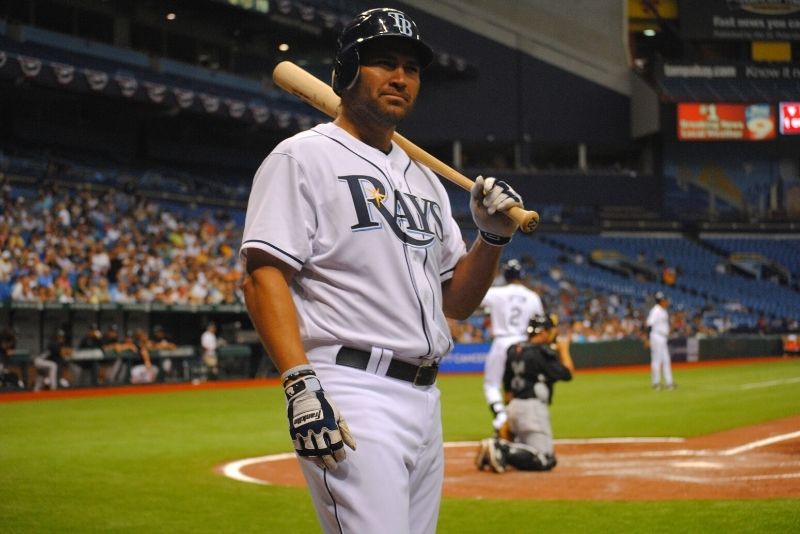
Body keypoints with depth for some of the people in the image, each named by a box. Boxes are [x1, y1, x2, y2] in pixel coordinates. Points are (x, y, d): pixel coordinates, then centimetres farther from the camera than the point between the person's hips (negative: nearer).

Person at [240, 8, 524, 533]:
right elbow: (264, 276, -12)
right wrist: (301, 383, -24)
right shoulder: (304, 157, -2)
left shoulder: (425, 179, 21)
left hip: (425, 399, 8)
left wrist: (494, 235, 4)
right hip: (352, 398, -8)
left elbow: (457, 302, 22)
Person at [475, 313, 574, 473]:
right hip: (533, 407, -9)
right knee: (545, 460, -10)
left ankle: (499, 445, -1)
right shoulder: (541, 352, -11)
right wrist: (564, 349, 5)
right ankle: (502, 451, -24)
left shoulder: (514, 350, 13)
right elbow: (567, 374, -10)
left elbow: (507, 385, 18)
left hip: (515, 406, 9)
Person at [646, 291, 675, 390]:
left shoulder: (663, 311, 14)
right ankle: (656, 383, 0)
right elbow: (649, 324, -22)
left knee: (666, 360, 10)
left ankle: (668, 382, 13)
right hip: (657, 337, -10)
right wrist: (648, 339, -26)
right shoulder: (656, 311, -16)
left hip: (662, 339, 10)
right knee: (657, 360, -5)